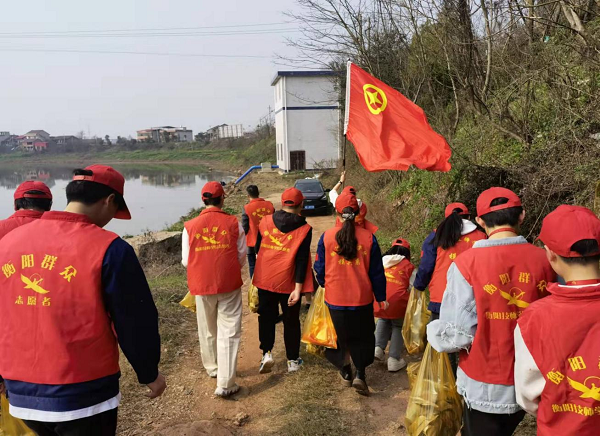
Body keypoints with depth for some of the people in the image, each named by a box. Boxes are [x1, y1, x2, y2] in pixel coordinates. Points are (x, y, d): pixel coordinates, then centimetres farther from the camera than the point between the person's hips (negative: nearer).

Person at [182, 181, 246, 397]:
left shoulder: (190, 226, -5)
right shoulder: (233, 223, -7)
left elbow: (186, 260, 0)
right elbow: (242, 255, 0)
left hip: (202, 285, 2)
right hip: (229, 284, -2)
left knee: (208, 331, 20)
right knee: (229, 332, 3)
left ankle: (212, 368, 40)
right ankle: (225, 383, 3)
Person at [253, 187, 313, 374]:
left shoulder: (265, 221, -2)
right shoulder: (304, 229, -9)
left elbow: (257, 249, 8)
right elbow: (302, 261, -13)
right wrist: (298, 288, -13)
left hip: (265, 280, 2)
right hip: (289, 283, -1)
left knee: (266, 317, 18)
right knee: (291, 321, 13)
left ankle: (267, 353, 6)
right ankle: (293, 361, 23)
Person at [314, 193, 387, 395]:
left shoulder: (327, 237, -9)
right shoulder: (368, 237, -8)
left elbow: (320, 268, 1)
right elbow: (376, 271, -2)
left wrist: (324, 285, 21)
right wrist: (381, 297, 10)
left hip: (335, 297, 0)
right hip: (362, 297, 0)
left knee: (340, 334, 21)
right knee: (363, 336, 19)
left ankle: (346, 372, 34)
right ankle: (360, 374, 8)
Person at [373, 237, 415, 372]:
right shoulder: (408, 266, 8)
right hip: (397, 302, -3)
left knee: (383, 319, 32)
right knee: (398, 326, 21)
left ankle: (379, 347, 18)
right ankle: (394, 359, 16)